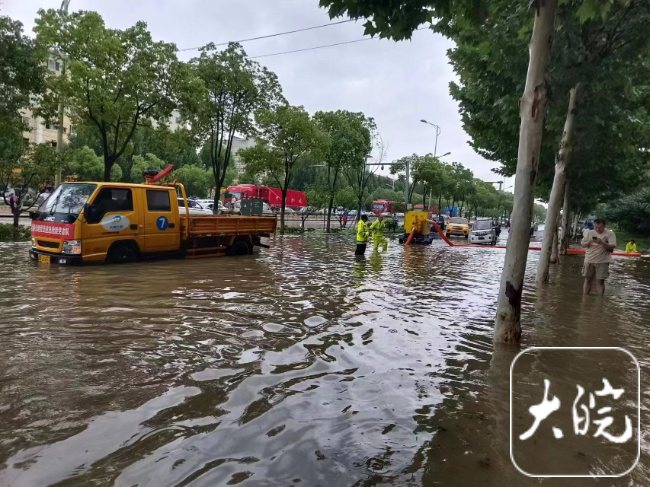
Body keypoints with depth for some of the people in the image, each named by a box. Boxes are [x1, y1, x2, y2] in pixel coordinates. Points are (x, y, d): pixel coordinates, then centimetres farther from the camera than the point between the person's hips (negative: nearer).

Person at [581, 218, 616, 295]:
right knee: (587, 280, 5)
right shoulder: (589, 233, 7)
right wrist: (589, 242, -14)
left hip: (602, 261, -2)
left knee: (600, 281, -3)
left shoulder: (610, 234, -1)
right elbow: (583, 245, 7)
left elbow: (612, 246, -9)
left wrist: (602, 243, -25)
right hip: (589, 260, 3)